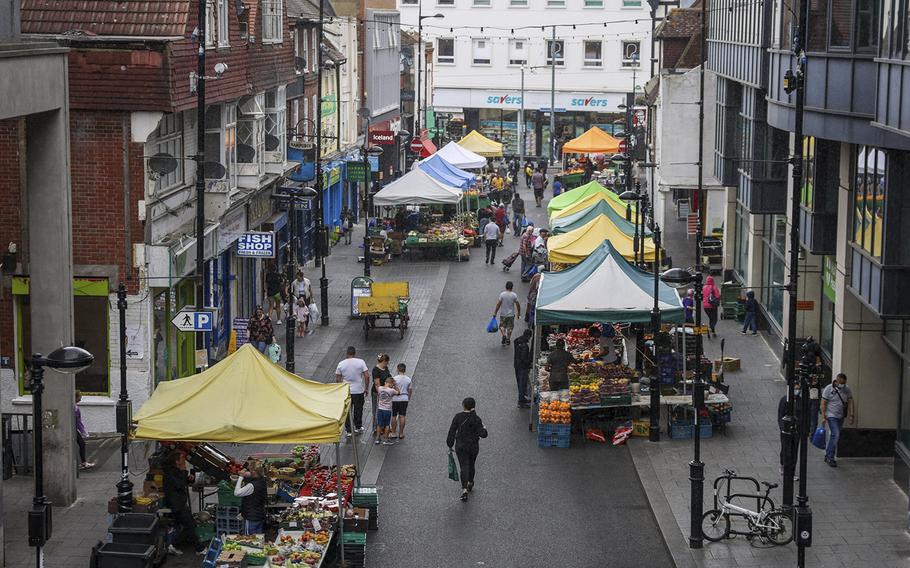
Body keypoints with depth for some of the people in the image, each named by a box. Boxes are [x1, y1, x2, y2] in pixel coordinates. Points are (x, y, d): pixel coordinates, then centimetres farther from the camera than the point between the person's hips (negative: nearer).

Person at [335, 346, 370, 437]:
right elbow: (367, 376, -11)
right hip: (359, 390, 0)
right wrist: (366, 388, 1)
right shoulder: (361, 362, -9)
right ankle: (358, 427, 31)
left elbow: (337, 379, -3)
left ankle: (349, 431, 11)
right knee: (358, 409, 18)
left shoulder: (341, 364, -6)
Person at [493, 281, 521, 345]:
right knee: (510, 327, 16)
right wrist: (519, 313, 11)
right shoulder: (514, 295, -9)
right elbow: (518, 305, -4)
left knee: (502, 326, 15)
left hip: (503, 314, -1)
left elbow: (498, 304, -13)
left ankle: (504, 335, -9)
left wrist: (495, 313, -5)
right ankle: (508, 339, 17)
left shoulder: (502, 294, -12)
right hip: (511, 314, 1)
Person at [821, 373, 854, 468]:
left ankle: (828, 455, 19)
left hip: (841, 417, 6)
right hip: (831, 416, -6)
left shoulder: (847, 390, 4)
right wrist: (823, 416, -12)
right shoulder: (829, 389, -10)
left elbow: (850, 402, 6)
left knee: (836, 437, 8)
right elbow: (824, 403, -9)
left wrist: (851, 415, -4)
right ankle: (830, 457, -11)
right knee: (835, 434, -17)